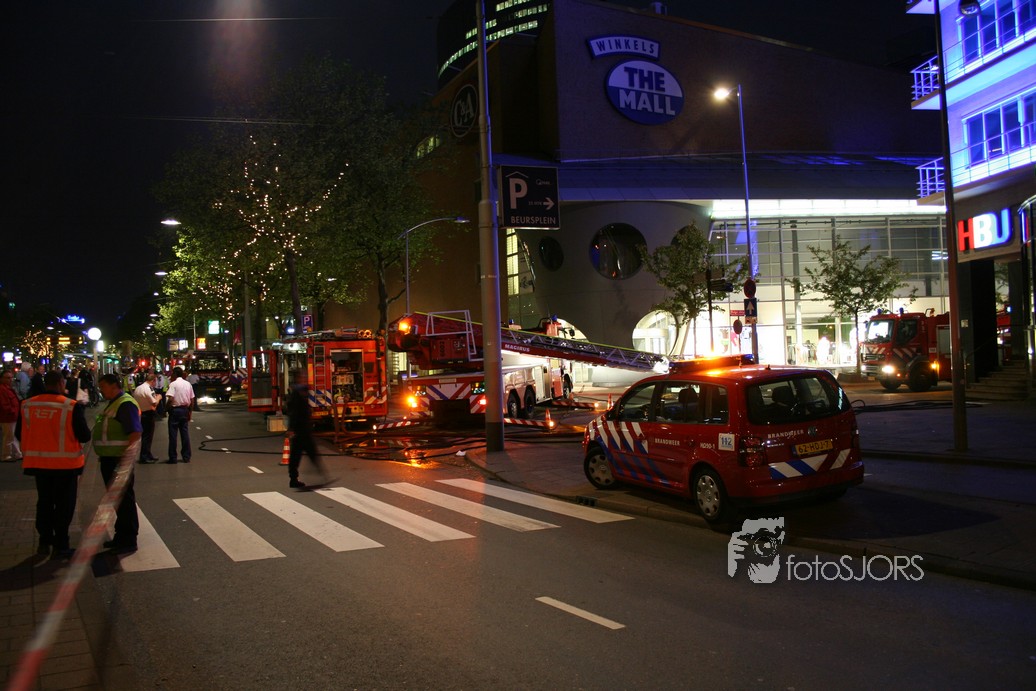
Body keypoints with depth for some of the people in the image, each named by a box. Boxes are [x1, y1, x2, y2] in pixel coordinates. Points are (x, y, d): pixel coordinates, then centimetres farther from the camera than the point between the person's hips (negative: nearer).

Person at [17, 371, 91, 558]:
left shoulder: (27, 405, -3)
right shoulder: (72, 407, -16)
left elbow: (19, 434, 7)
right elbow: (84, 436, -14)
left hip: (38, 462, 4)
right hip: (65, 463, -4)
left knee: (44, 502, 20)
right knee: (64, 504, 8)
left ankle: (45, 541, 28)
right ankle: (61, 546, 12)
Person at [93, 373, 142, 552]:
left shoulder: (125, 404, -17)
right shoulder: (114, 403, 16)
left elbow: (135, 432, -25)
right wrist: (103, 456, 22)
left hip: (120, 461, -10)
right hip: (110, 459, 10)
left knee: (124, 499, -2)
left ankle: (128, 540, 6)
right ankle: (121, 536, 28)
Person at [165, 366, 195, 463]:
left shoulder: (173, 384, -11)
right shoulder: (188, 384, 7)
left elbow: (170, 399, -21)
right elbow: (192, 400, 9)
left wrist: (166, 409, -7)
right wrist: (189, 411, 17)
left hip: (175, 410, -5)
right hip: (185, 410, 5)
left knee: (173, 434, 1)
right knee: (185, 433, 9)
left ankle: (173, 458, 4)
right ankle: (186, 457, 11)